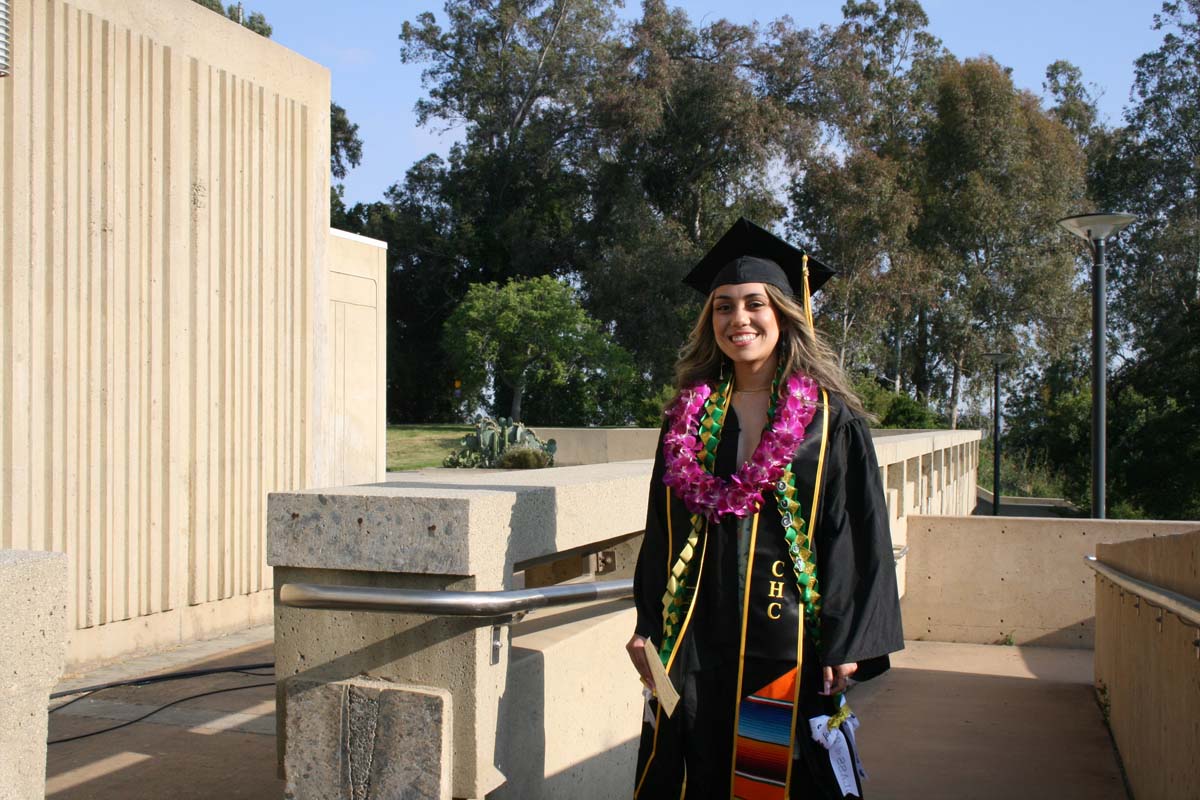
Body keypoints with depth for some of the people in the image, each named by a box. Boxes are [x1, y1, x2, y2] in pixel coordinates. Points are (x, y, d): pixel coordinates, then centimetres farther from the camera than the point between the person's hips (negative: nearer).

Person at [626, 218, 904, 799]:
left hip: (788, 638, -3)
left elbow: (858, 534, -6)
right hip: (699, 639, 3)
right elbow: (661, 532, 10)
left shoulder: (829, 420, -2)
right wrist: (648, 624, 5)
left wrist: (847, 645, -11)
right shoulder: (690, 419, 8)